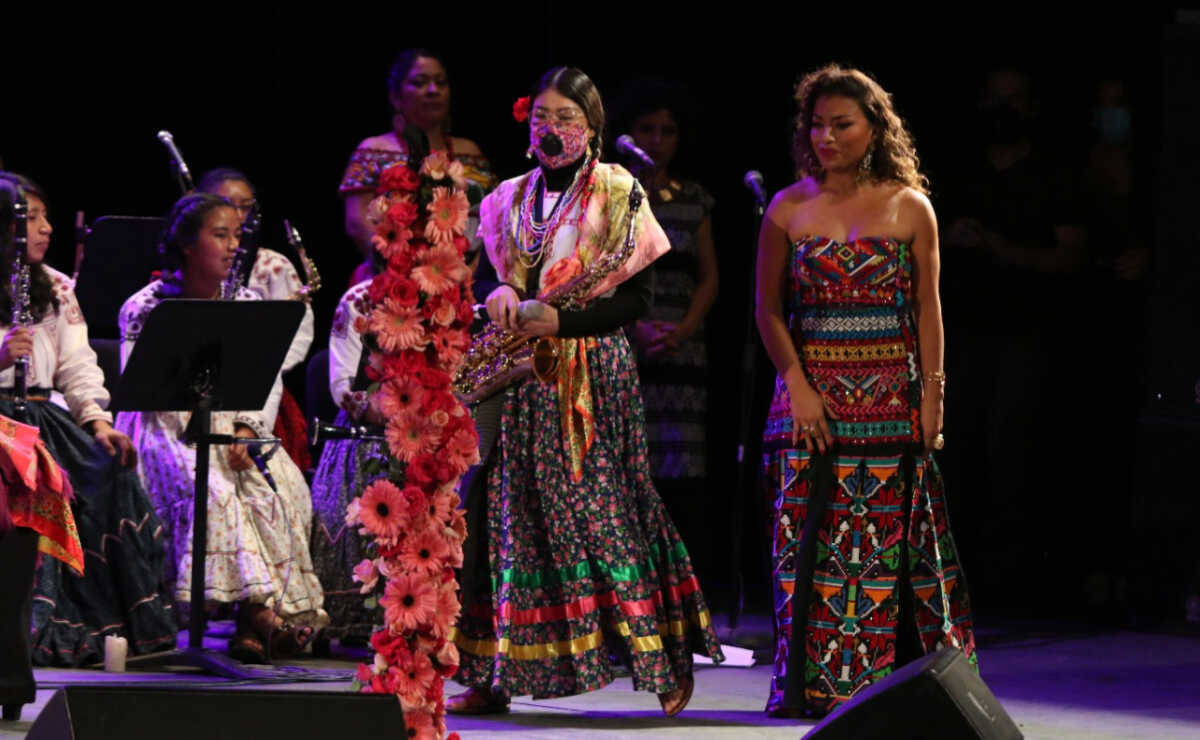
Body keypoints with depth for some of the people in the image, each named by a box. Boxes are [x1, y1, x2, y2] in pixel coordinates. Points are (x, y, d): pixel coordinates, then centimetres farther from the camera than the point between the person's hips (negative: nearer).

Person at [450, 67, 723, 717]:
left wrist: (561, 321, -17)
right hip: (522, 379, 4)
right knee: (511, 511, 0)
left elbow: (636, 299, -5)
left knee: (606, 511, -8)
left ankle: (670, 663, 1)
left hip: (594, 375, -4)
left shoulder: (617, 194, 0)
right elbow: (483, 273, 17)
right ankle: (493, 678, 3)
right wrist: (499, 291, -7)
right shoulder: (510, 200, 14)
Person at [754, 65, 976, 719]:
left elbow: (928, 308, 4)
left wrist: (931, 394, -3)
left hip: (889, 394, -1)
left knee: (881, 535, -2)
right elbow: (768, 308, 4)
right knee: (808, 535, -2)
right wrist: (797, 386, -7)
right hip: (812, 389, 1)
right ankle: (809, 682, 2)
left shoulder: (910, 208, 3)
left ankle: (874, 677, 3)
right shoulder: (788, 208, 5)